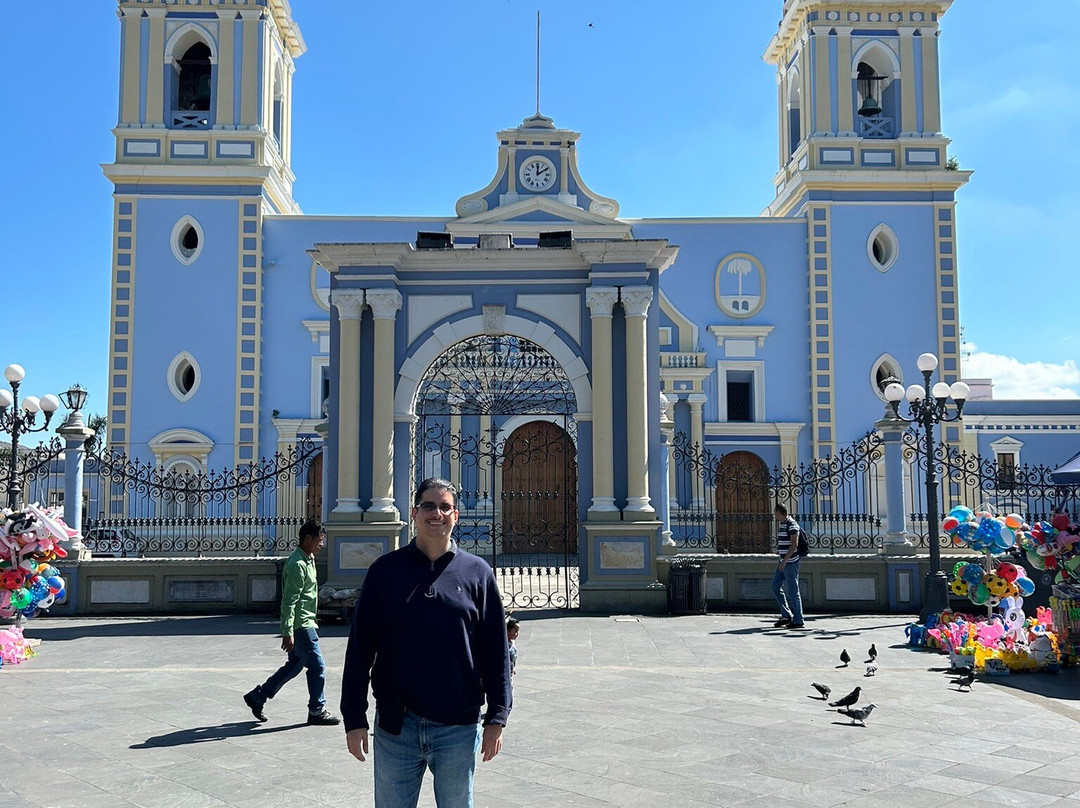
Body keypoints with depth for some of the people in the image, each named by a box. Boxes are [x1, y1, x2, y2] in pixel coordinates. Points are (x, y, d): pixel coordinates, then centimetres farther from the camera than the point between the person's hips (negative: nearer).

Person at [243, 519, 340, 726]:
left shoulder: (307, 560, 13)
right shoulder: (297, 564, -19)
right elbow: (289, 601, -22)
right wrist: (288, 632, -24)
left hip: (305, 622, 10)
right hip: (300, 625, -10)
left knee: (294, 664, 16)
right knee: (317, 666, -3)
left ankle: (257, 696, 24)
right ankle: (317, 711, 9)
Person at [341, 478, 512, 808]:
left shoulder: (477, 573, 2)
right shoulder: (385, 570, 1)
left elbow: (496, 650, 4)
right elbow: (360, 648, 2)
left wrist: (497, 718, 0)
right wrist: (354, 719, -1)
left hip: (459, 729, 0)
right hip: (395, 727, 0)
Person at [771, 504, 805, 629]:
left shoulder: (791, 524, -14)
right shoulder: (781, 524, 15)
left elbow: (794, 544, -21)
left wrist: (784, 561, -23)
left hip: (791, 562, -10)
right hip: (783, 562, 10)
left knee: (793, 592, -4)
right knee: (775, 587, 10)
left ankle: (798, 621, 3)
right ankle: (786, 615, 15)